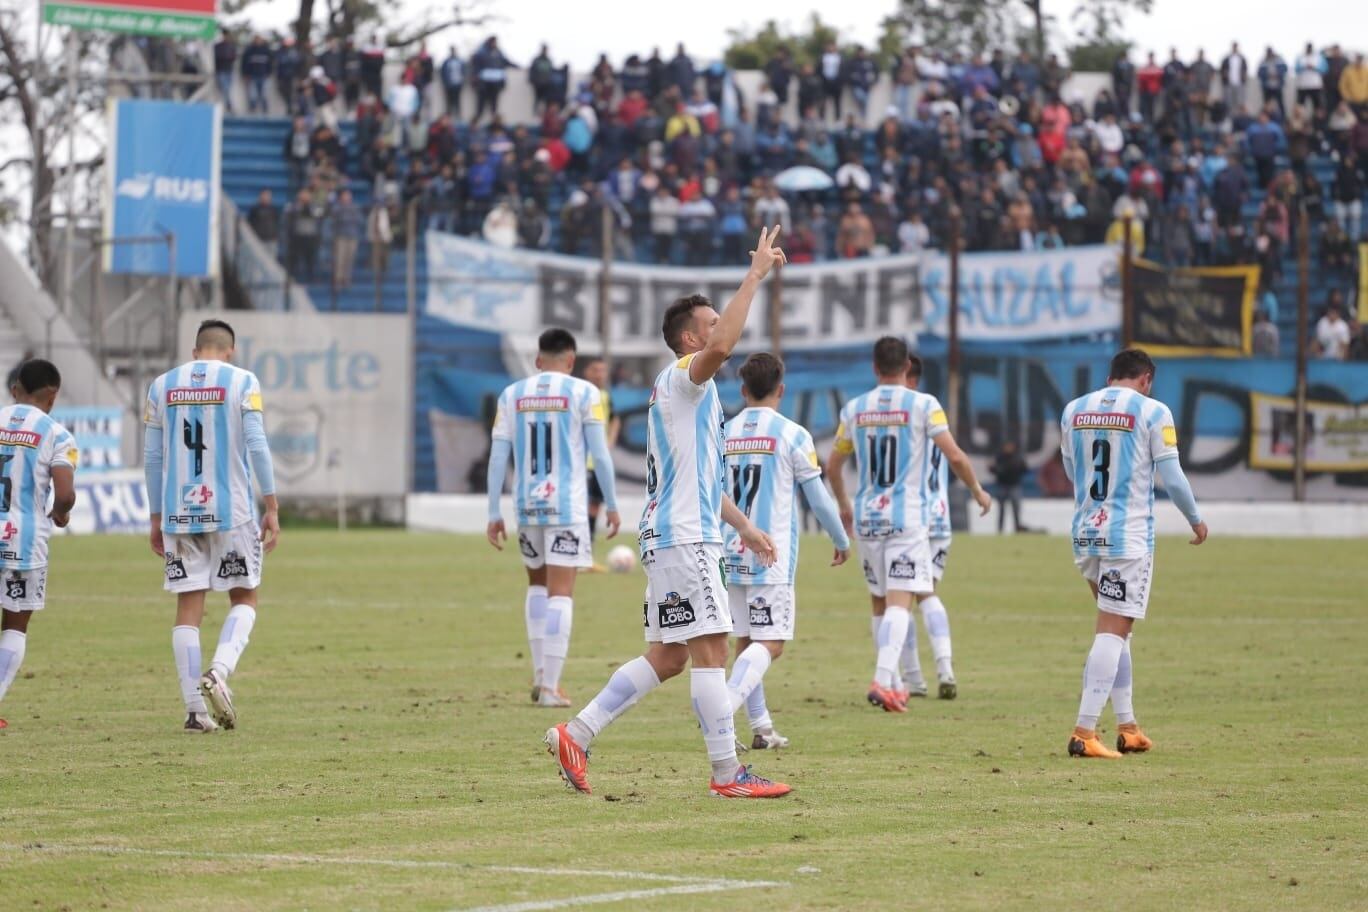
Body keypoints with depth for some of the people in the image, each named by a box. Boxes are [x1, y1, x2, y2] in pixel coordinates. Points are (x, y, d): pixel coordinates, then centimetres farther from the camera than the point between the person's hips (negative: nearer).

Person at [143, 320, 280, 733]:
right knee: (244, 599, 10)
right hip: (232, 511, -3)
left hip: (179, 513, 3)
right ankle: (219, 671, -15)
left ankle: (195, 709, -1)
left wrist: (156, 519, 15)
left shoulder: (161, 387, 9)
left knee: (189, 606, 5)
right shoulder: (242, 382, -1)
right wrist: (272, 508, -5)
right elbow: (256, 446, -9)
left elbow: (152, 458, 9)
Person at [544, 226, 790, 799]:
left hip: (682, 538, 10)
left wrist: (744, 527, 30)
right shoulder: (681, 378, -9)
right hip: (682, 538, -10)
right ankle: (727, 774, -10)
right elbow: (721, 348, -32)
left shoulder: (689, 391, 23)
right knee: (710, 649, -10)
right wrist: (756, 274, -27)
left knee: (666, 656, 10)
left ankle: (577, 734, 9)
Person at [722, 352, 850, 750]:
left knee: (746, 641, 13)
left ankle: (761, 727, 15)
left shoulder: (723, 434, 7)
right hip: (772, 559, -5)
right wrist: (842, 541, 14)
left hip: (731, 554, 5)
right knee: (769, 643, -7)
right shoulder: (792, 435, -5)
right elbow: (818, 497, -1)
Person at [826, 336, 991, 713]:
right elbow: (955, 457, -11)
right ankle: (882, 680, -26)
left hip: (867, 516, 4)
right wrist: (978, 491, 6)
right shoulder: (923, 405, -5)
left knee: (880, 602, 15)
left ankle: (892, 684, 20)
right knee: (899, 601, -9)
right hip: (908, 516, -4)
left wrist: (844, 505, 31)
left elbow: (832, 466, 14)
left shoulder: (854, 409, 7)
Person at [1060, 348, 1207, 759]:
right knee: (1113, 631, -6)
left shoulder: (1073, 410, 9)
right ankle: (1084, 732, -13)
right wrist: (1196, 520, 10)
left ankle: (1127, 728, 19)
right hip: (1128, 536, -6)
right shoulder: (1153, 412, -6)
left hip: (1085, 533, 6)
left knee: (1116, 629, 18)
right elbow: (1172, 478, -6)